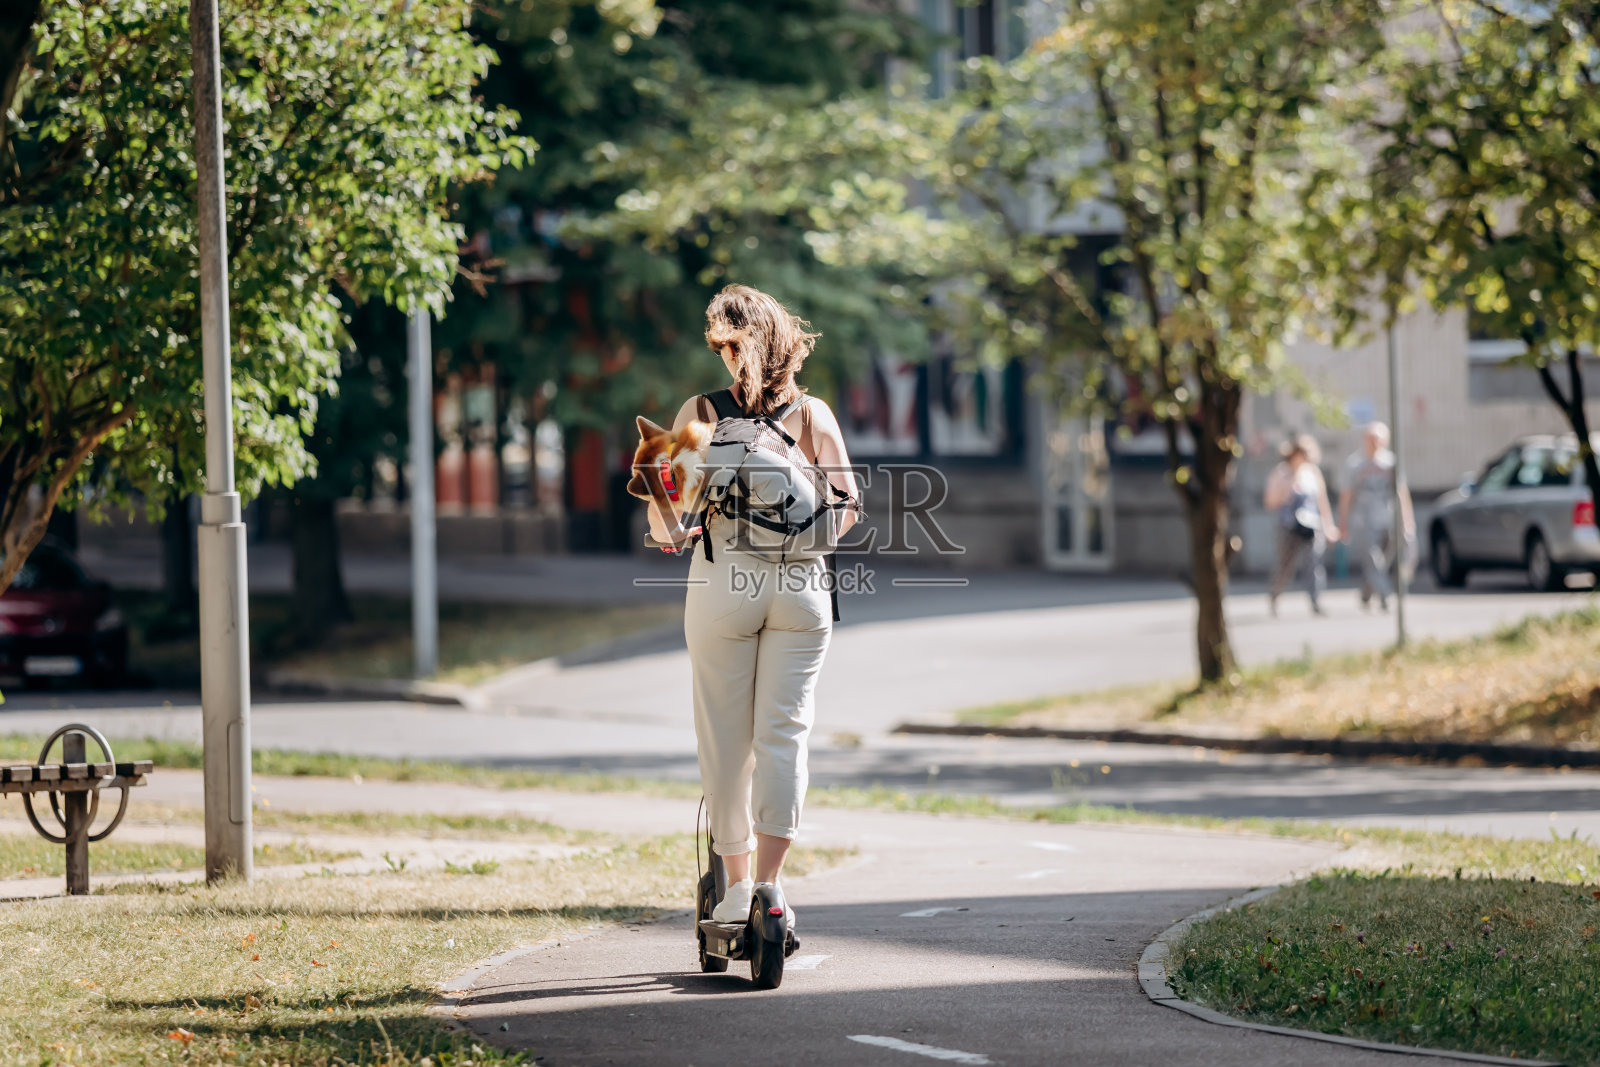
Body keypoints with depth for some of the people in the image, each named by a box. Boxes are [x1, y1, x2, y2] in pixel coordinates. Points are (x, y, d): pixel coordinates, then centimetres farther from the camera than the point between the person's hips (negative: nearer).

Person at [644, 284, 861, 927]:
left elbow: (664, 506, -4)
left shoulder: (699, 412, -3)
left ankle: (736, 883, 13)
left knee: (725, 737, 8)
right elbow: (846, 506, 3)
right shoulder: (812, 414, 1)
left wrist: (672, 534, 18)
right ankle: (768, 883, -7)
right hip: (803, 584, 1)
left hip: (723, 582, -1)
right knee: (784, 732, 2)